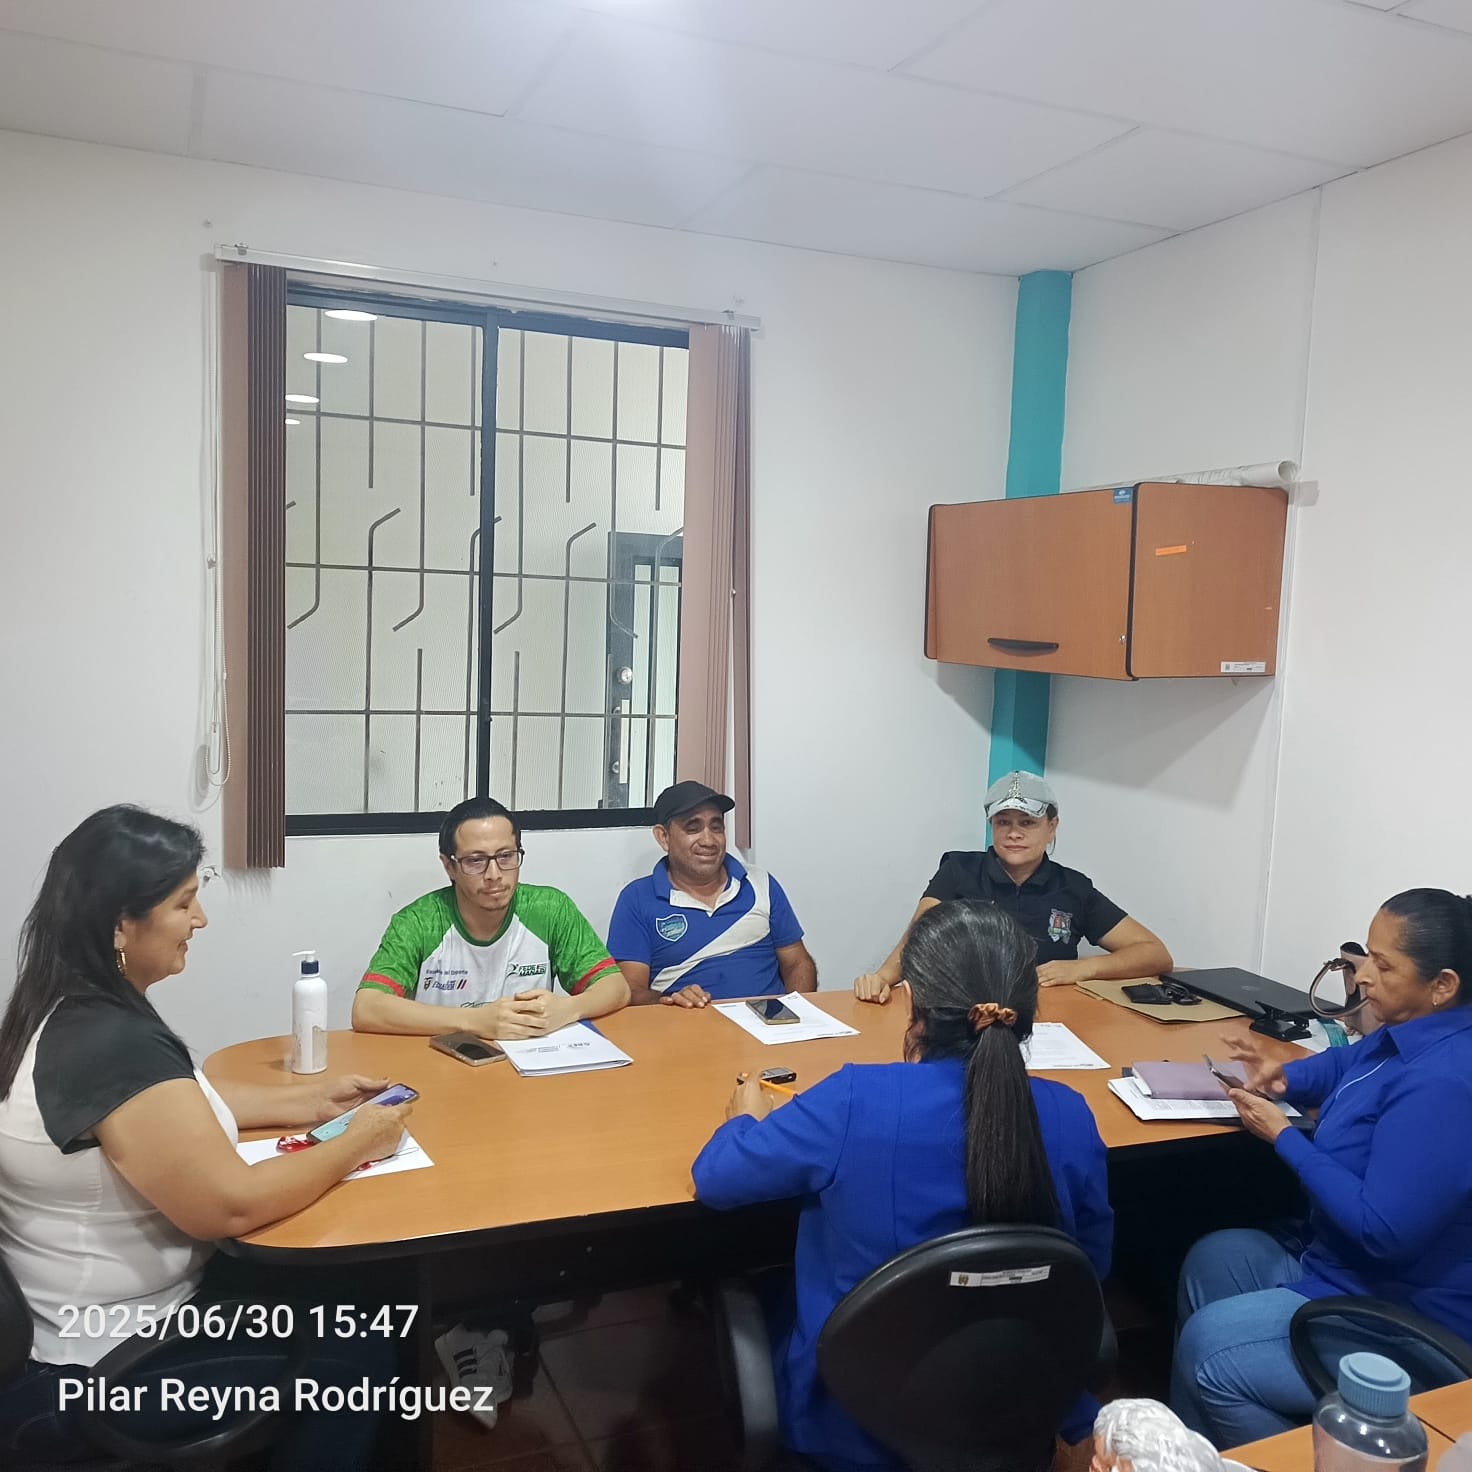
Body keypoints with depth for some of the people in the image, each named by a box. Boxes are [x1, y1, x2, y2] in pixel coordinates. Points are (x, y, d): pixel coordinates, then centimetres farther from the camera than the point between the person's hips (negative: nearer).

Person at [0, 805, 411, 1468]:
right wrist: (355, 1144, -16)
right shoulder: (114, 1045, -32)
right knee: (354, 1358, 3)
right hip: (89, 1379, -9)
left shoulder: (68, 1010, -1)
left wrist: (314, 1099, 5)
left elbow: (184, 1104, 13)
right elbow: (232, 1205, -30)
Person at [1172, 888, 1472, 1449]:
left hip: (1405, 1323, -10)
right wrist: (1284, 1078, 0)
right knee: (1211, 1261, 15)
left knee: (1208, 1347, -13)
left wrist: (1283, 1136, -23)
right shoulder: (1414, 1035, -1)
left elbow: (1383, 1232, -33)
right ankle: (1186, 1444, 28)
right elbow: (1343, 1066, 22)